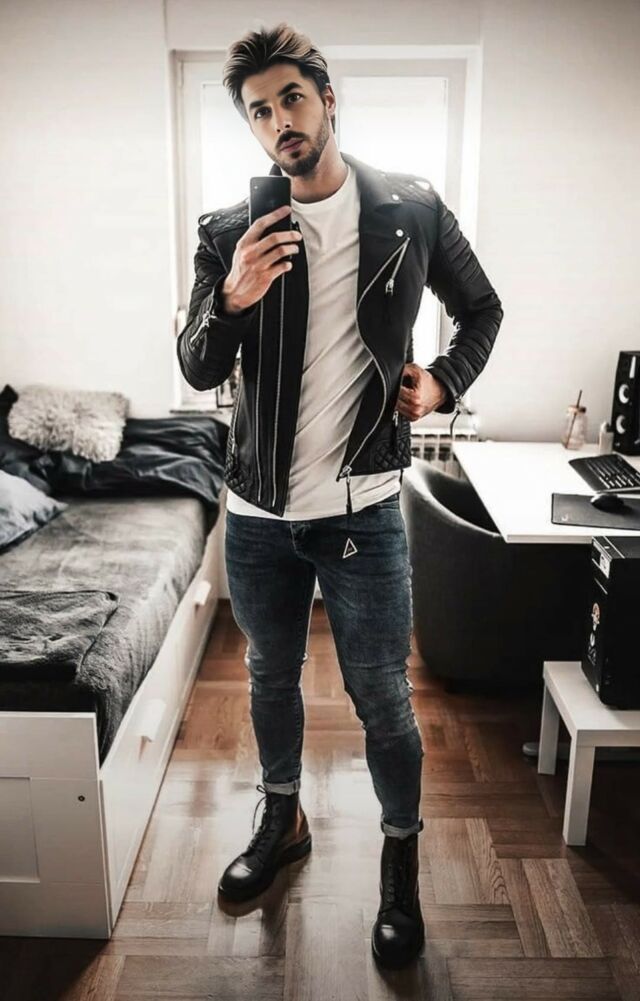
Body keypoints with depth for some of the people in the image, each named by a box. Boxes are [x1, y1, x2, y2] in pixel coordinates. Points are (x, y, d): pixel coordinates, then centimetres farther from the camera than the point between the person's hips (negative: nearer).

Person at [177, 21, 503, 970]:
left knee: (382, 699, 6)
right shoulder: (229, 232, -1)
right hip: (258, 509, 2)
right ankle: (283, 819, 45)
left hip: (362, 507, -2)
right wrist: (232, 301, -22)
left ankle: (402, 859, 32)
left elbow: (482, 308, 12)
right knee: (271, 676, 19)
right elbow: (197, 369, -3)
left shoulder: (412, 208, -2)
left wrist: (444, 384, -4)